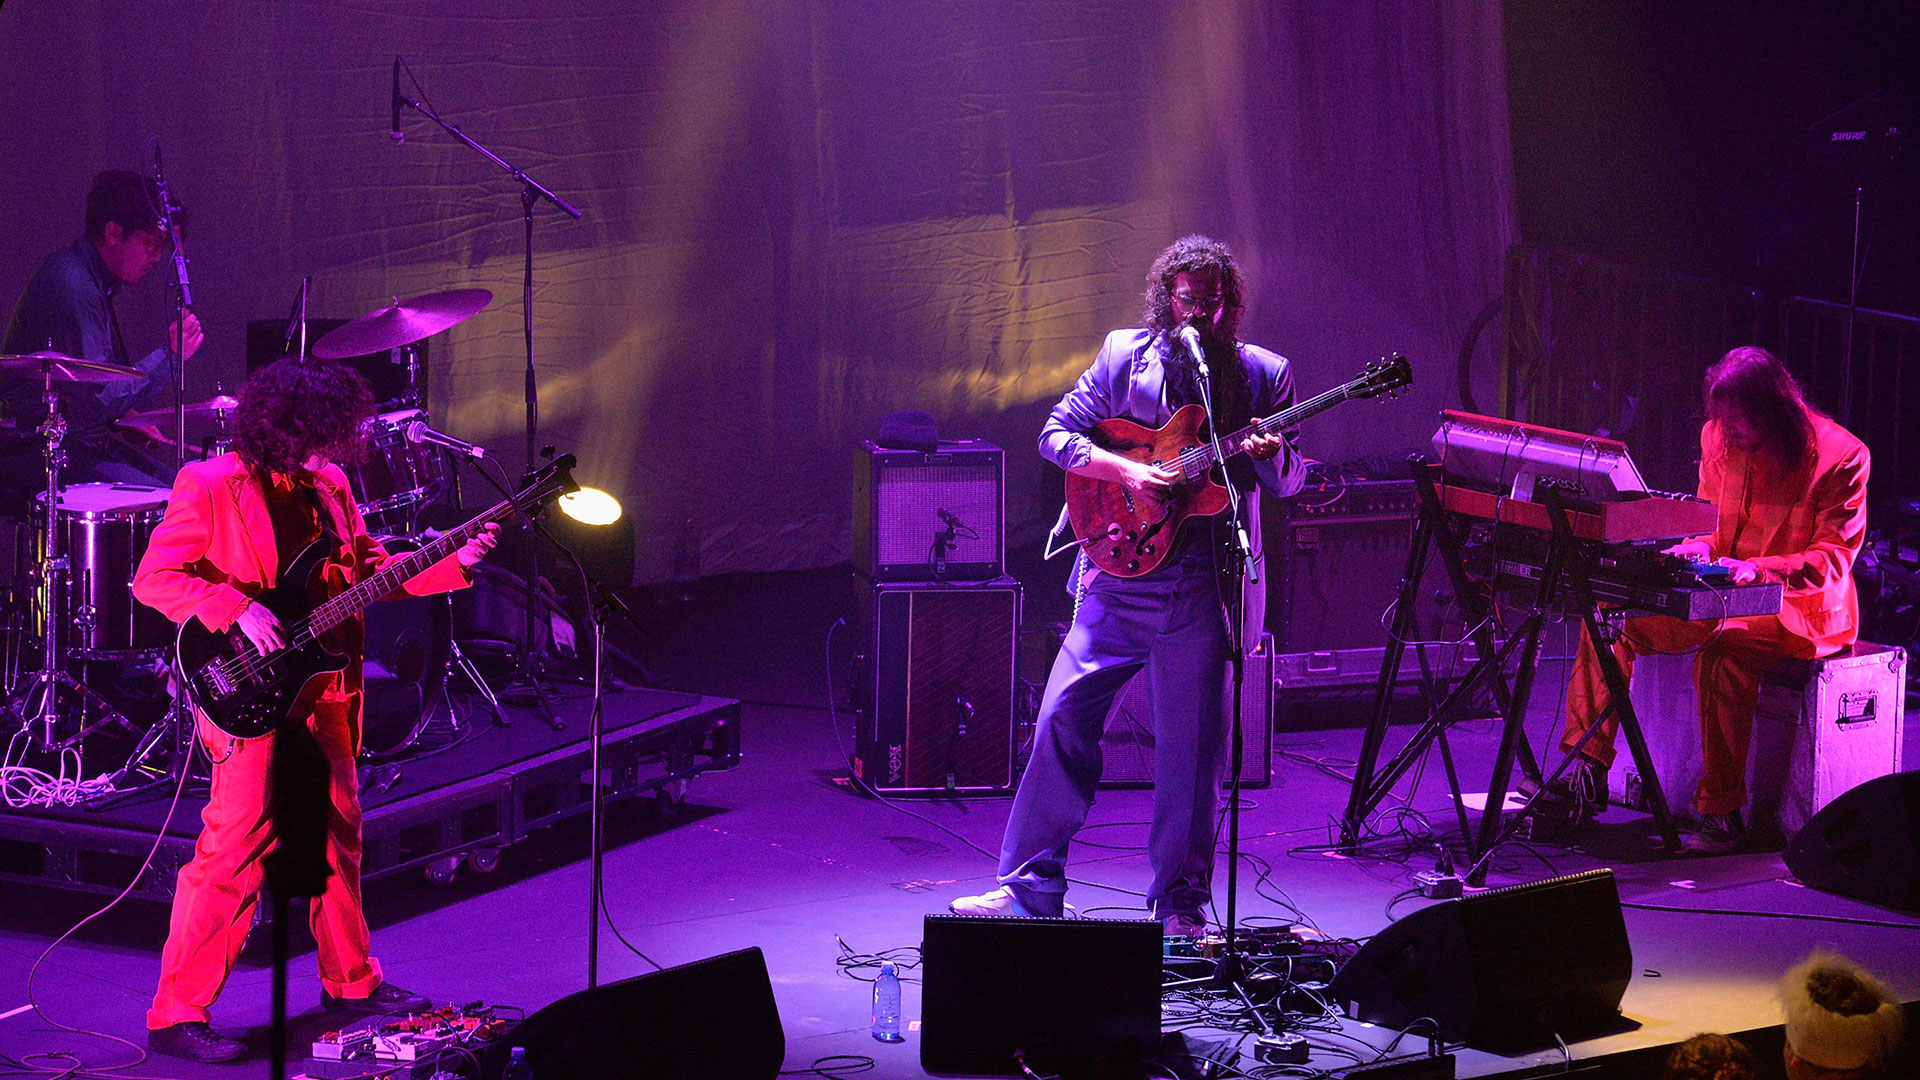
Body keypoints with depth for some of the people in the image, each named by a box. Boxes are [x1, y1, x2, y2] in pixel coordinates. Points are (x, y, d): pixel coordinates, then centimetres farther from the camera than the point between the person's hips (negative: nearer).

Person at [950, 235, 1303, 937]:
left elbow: (1290, 483, 8)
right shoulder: (1124, 357, 4)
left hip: (1203, 589, -1)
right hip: (1118, 572, 1)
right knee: (1063, 719, 0)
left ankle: (1180, 903, 16)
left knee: (1191, 748, 2)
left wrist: (1272, 457, -16)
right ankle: (1030, 888, 11)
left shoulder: (1263, 374, 4)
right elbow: (1056, 435, 4)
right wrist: (1125, 470, -12)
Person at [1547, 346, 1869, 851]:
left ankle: (1722, 813, -31)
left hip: (1803, 607, -7)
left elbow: (1834, 559, -16)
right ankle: (1588, 769, -9)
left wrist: (1758, 569, -30)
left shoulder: (1840, 456, -13)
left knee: (1723, 647, -37)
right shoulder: (1719, 440, 5)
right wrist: (1700, 546, -9)